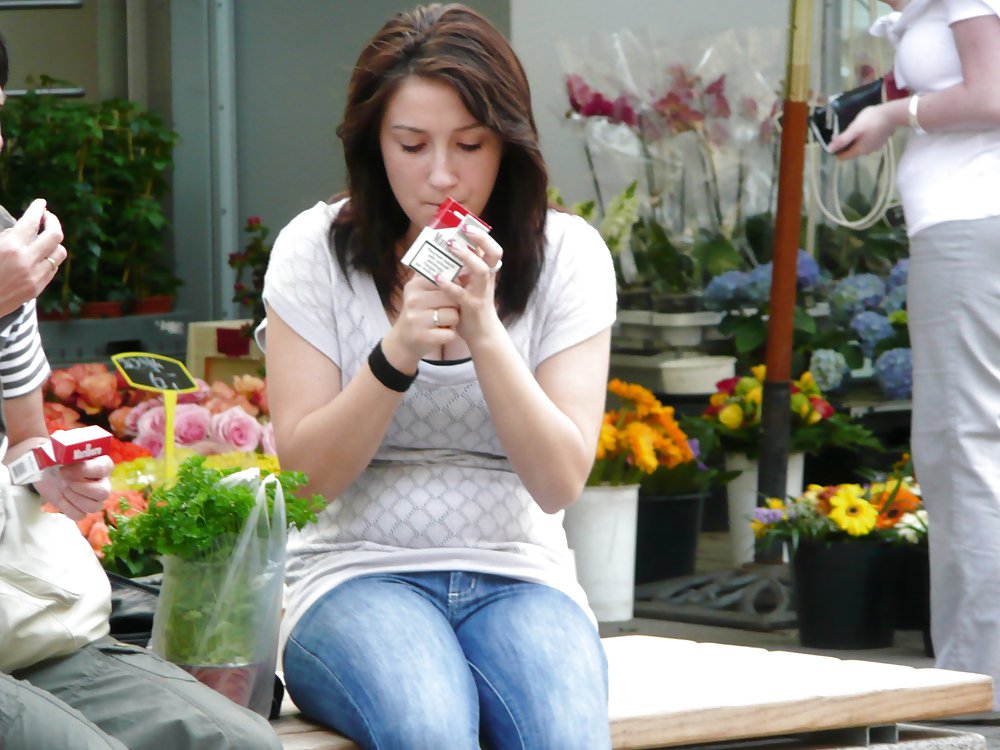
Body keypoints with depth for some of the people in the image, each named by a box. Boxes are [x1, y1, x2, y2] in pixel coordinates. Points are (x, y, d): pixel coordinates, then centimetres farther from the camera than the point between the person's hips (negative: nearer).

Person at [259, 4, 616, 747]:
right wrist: (396, 353, -19)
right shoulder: (316, 250, 1)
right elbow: (306, 474, -4)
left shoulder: (567, 254, 3)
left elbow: (560, 482, -6)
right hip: (357, 576, -1)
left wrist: (484, 332, -19)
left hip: (517, 575, 1)